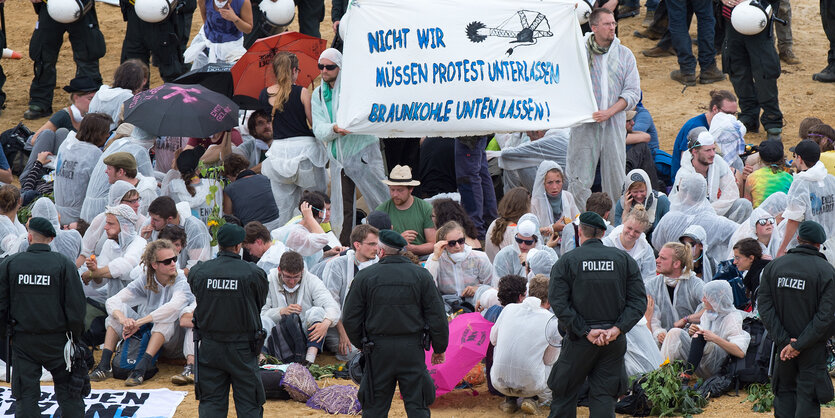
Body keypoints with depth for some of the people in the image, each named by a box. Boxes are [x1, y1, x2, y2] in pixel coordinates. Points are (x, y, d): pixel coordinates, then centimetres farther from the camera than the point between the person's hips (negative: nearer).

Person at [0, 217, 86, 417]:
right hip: (57, 339, -1)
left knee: (26, 395, 5)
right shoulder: (64, 264, -6)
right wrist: (75, 336, 5)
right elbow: (76, 305, -7)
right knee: (68, 393, 7)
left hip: (22, 340, 1)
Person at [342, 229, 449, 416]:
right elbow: (437, 316, 1)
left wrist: (361, 345, 16)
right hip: (412, 349, 0)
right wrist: (439, 348, 12)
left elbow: (350, 319, 1)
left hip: (377, 351, 0)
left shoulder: (364, 277, -2)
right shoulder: (421, 275, 0)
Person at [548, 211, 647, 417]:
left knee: (565, 392, 9)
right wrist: (617, 329, -10)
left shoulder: (567, 261, -2)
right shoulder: (624, 259, 4)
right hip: (614, 343, 2)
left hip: (580, 340, -2)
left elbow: (558, 303, -11)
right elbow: (639, 301, -2)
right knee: (604, 395, 6)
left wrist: (586, 332, -12)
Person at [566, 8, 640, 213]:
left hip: (614, 122, 2)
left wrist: (609, 112, -11)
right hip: (585, 123, -1)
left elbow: (633, 92, 3)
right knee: (579, 180, -4)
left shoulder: (625, 54, 7)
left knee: (615, 180, 2)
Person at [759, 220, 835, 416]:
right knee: (808, 399, 1)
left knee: (785, 392, 15)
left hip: (783, 346, 3)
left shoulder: (773, 267, 0)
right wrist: (798, 345, -15)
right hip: (813, 349, -3)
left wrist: (783, 340, -9)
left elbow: (764, 306, -5)